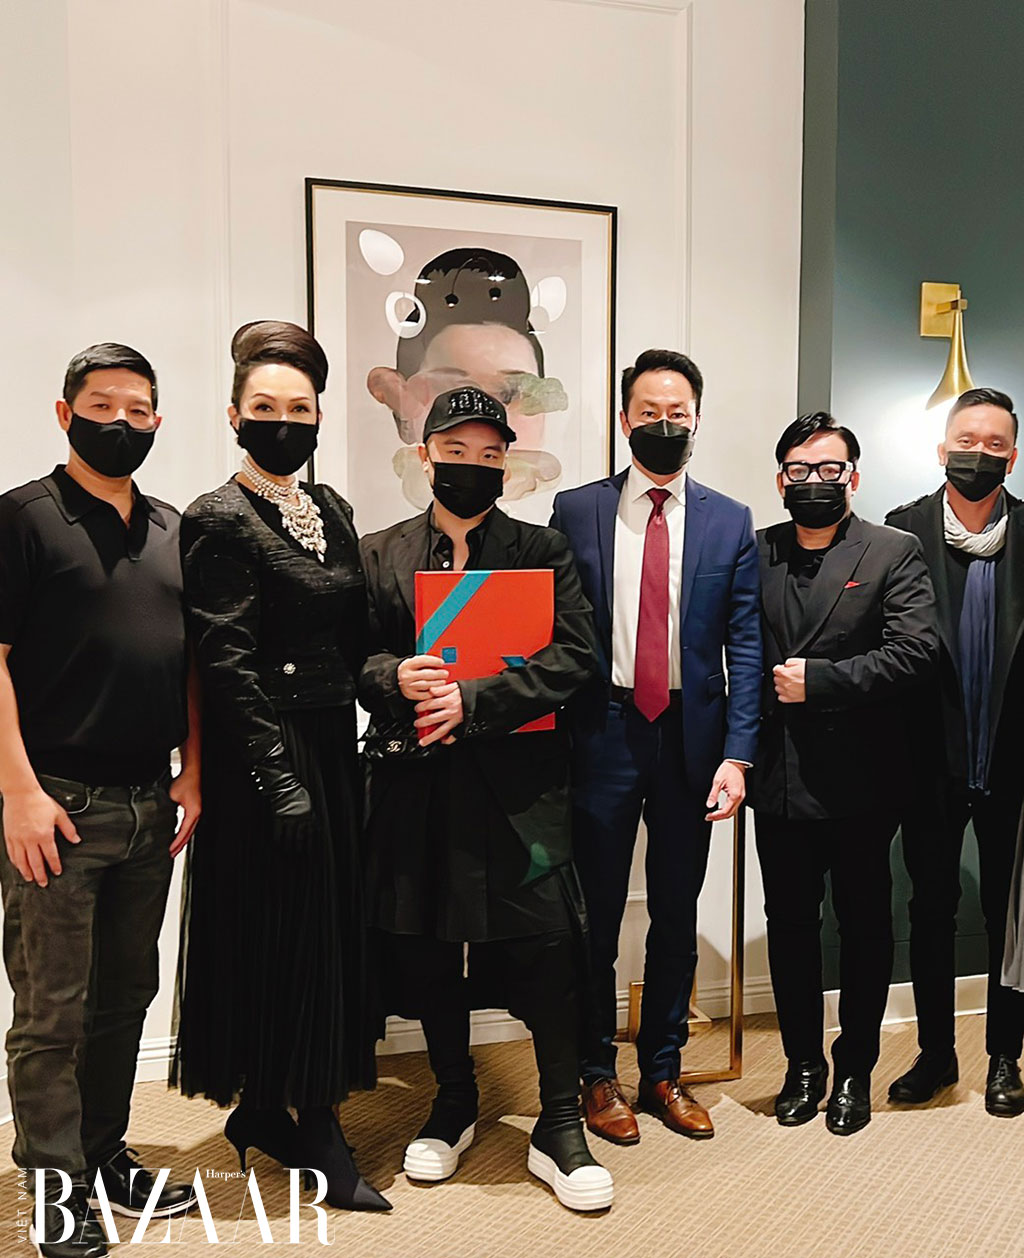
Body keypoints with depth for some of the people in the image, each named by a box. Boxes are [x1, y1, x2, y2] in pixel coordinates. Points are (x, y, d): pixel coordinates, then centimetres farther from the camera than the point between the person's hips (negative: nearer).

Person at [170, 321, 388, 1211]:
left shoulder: (331, 509, 12)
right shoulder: (220, 520, -10)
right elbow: (227, 665, -15)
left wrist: (352, 726, 8)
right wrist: (278, 775, -19)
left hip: (333, 747, 8)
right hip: (266, 756, -7)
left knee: (326, 928, 13)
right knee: (281, 931, 2)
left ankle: (268, 1110, 31)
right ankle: (309, 1130, 19)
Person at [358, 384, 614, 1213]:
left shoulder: (544, 551, 6)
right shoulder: (379, 555, 11)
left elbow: (573, 656, -6)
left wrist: (472, 700, -16)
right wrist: (393, 678, -16)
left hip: (518, 783, -2)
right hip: (414, 783, 2)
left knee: (546, 951, -2)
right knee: (426, 951, 12)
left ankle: (560, 1127, 17)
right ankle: (454, 1105, 34)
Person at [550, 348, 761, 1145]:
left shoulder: (731, 522, 4)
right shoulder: (576, 511, 1)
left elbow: (744, 647, 1)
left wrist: (736, 754, -8)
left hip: (691, 735, 2)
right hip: (603, 731, -1)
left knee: (677, 913, 13)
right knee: (596, 914, 8)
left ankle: (663, 1072, 31)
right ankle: (598, 1075, 26)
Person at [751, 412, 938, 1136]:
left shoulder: (895, 554, -1)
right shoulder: (752, 554, 7)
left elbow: (916, 650, -13)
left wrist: (819, 681, -17)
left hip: (861, 782, -2)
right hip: (779, 780, 3)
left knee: (866, 928, 11)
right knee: (790, 927, 12)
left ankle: (856, 1071, 29)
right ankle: (804, 1064, 30)